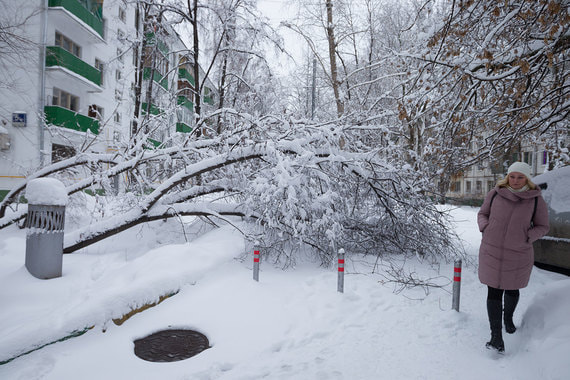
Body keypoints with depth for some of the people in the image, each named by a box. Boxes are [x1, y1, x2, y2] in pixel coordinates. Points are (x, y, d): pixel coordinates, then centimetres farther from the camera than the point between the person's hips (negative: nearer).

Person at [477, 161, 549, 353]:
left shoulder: (536, 200, -5)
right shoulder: (495, 194, -4)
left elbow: (543, 227, 4)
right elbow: (482, 213, 10)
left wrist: (527, 237, -12)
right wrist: (485, 228, -8)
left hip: (518, 255, 1)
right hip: (491, 252, 0)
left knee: (512, 290, 20)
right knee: (494, 293, -1)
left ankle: (508, 317, 50)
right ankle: (496, 336, 5)